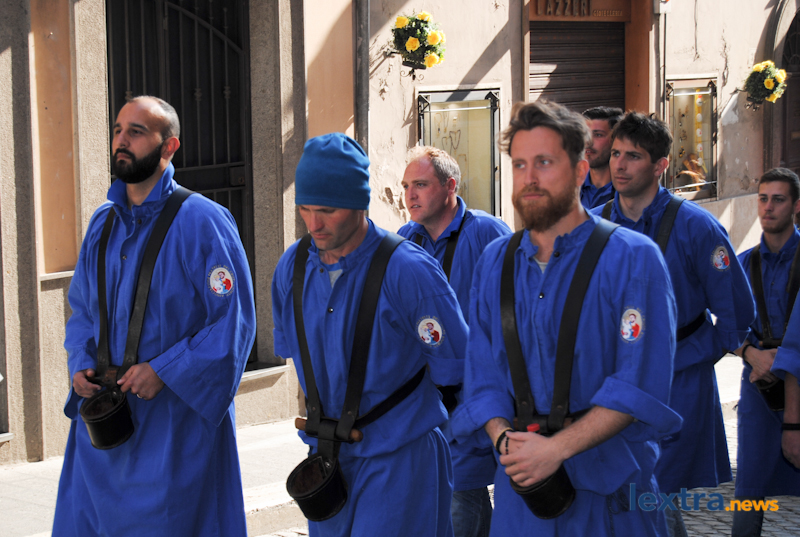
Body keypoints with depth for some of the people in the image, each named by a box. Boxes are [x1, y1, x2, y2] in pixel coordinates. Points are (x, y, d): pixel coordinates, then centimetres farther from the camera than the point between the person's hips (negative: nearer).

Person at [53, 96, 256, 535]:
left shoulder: (201, 222, -11)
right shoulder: (103, 223, 10)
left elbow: (235, 321, -13)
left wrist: (165, 371, -18)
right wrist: (81, 365, 1)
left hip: (178, 419, -6)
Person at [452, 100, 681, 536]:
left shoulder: (633, 259, -8)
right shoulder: (493, 263, 7)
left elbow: (641, 385, -14)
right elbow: (483, 374, 7)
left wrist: (556, 448, -20)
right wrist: (505, 440, -13)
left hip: (609, 482, -3)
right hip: (520, 482, 4)